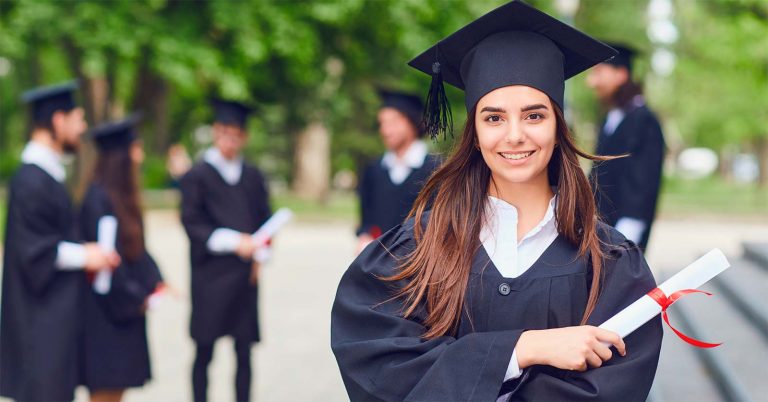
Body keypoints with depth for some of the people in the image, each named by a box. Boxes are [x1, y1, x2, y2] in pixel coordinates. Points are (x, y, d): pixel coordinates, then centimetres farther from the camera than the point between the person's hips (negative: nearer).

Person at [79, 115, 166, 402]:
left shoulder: (122, 195, 11)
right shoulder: (98, 198, -18)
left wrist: (154, 283, 4)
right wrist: (136, 298, -13)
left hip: (124, 310, 9)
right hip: (105, 312, -9)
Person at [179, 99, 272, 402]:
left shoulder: (253, 178, 13)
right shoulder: (197, 176, 0)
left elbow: (265, 219, 13)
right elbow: (192, 224, -7)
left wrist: (259, 254, -4)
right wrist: (232, 241, -18)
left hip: (245, 275, 3)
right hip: (209, 275, -3)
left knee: (244, 352, 4)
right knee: (204, 352, 0)